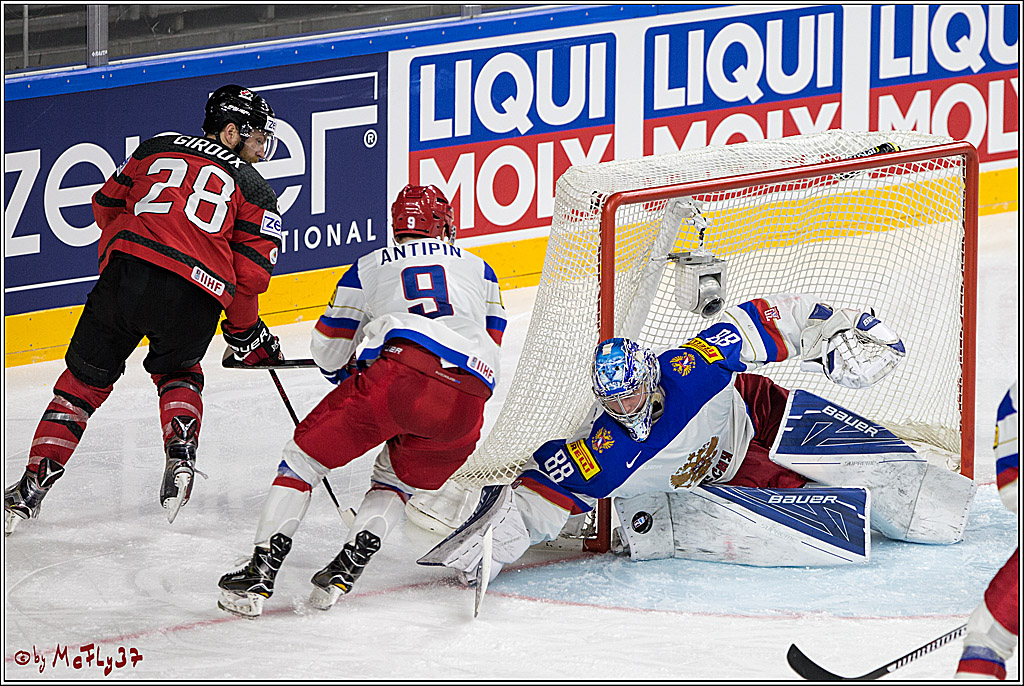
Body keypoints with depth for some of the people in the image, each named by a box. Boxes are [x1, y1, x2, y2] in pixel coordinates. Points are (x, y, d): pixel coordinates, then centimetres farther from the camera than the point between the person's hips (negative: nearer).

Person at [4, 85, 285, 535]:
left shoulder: (156, 149, 24)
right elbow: (251, 273, 10)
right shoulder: (255, 189, 16)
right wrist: (247, 335, 24)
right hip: (194, 300, -1)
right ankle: (180, 454, 4)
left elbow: (107, 205, 28)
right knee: (177, 373, 28)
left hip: (126, 274, 1)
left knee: (84, 380, 13)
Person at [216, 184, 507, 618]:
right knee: (396, 482, 25)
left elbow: (328, 353, 25)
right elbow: (492, 344, 33)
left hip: (399, 372, -3)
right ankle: (350, 564, 0)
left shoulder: (369, 268, 25)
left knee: (305, 455, 11)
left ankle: (261, 573, -1)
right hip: (466, 401, 3)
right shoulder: (477, 268, 30)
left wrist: (350, 376, 47)